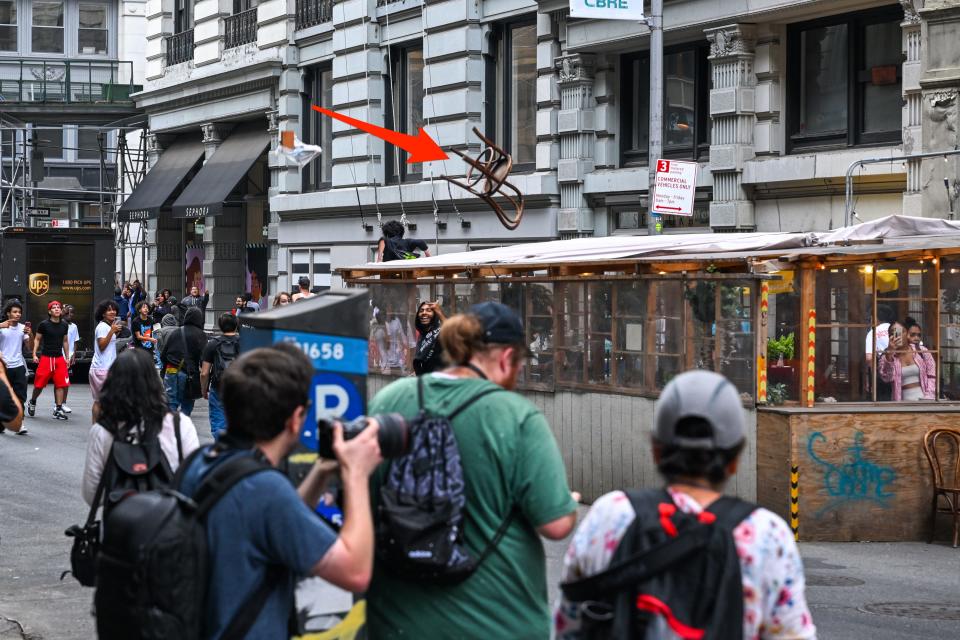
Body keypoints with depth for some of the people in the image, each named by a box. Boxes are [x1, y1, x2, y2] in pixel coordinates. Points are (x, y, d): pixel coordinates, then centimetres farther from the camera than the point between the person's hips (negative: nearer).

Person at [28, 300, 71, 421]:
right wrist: (34, 354, -7)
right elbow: (37, 339, 1)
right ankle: (32, 402, 28)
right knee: (39, 384, 2)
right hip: (46, 357, -3)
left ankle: (58, 409, 2)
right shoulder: (44, 324, -5)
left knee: (61, 384, -4)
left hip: (59, 358, 3)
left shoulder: (64, 325, 7)